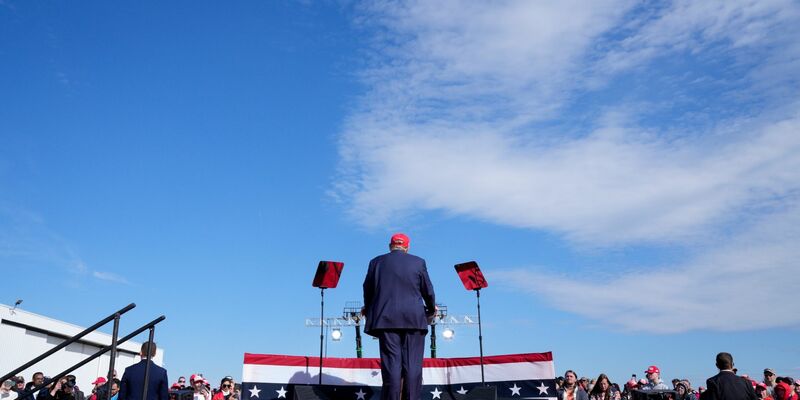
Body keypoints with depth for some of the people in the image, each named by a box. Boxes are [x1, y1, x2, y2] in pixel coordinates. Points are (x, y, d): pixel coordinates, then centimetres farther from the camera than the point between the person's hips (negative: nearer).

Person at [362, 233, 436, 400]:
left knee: (391, 363, 1)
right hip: (414, 318, -1)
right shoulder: (418, 262, 5)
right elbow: (428, 290, 9)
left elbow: (367, 290, 12)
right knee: (413, 364, 2)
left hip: (386, 319, 1)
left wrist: (368, 310, 30)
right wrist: (432, 309, 27)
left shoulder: (376, 262, 7)